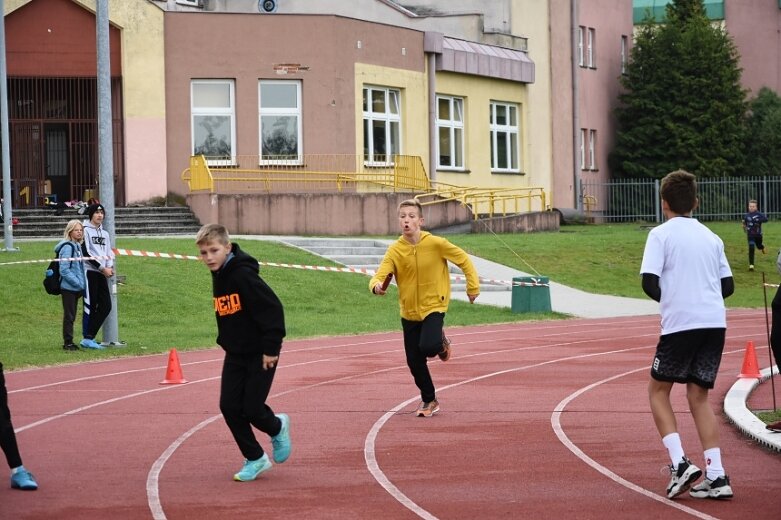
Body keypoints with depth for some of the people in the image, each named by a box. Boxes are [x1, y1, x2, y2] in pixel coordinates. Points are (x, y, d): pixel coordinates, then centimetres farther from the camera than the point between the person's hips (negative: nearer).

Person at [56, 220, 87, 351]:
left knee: (71, 316, 13)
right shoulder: (67, 247, -15)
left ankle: (69, 342, 18)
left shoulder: (77, 246, 13)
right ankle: (67, 342, 2)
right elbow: (64, 270, -19)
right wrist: (77, 283, -18)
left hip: (76, 288, 8)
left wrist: (82, 283, 9)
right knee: (69, 316, -3)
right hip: (68, 287, -8)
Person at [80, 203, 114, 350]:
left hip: (102, 274, 7)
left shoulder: (105, 233, 20)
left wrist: (110, 267, -2)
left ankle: (89, 337, 9)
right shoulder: (86, 231, -4)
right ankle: (87, 339, -2)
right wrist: (102, 268, -13)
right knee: (90, 306, -6)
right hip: (89, 272, -7)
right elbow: (86, 253, -12)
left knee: (106, 306, 3)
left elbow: (109, 253, 19)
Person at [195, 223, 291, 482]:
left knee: (252, 409, -6)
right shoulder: (218, 277, 5)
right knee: (229, 407, 0)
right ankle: (255, 459, 14)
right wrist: (225, 341, 13)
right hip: (235, 354, 8)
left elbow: (273, 308, -24)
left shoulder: (243, 275, -22)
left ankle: (277, 427, 28)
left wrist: (271, 347, -22)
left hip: (260, 354, -8)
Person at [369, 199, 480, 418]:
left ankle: (440, 341, 11)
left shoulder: (436, 244, -13)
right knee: (415, 362, 6)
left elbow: (463, 260, -1)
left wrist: (472, 286, -1)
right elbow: (380, 275, -18)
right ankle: (429, 400, 29)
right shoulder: (395, 250, -8)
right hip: (409, 312, 3)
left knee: (428, 347, -27)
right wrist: (377, 285, -41)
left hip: (433, 307, -3)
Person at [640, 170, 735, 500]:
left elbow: (649, 282, -9)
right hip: (715, 323, 5)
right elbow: (728, 285, 16)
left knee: (658, 390, 11)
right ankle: (716, 476, 0)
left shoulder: (661, 234, -1)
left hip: (681, 323, -5)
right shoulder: (711, 237, 15)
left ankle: (679, 463, -7)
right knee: (698, 396, 11)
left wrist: (667, 299, 10)